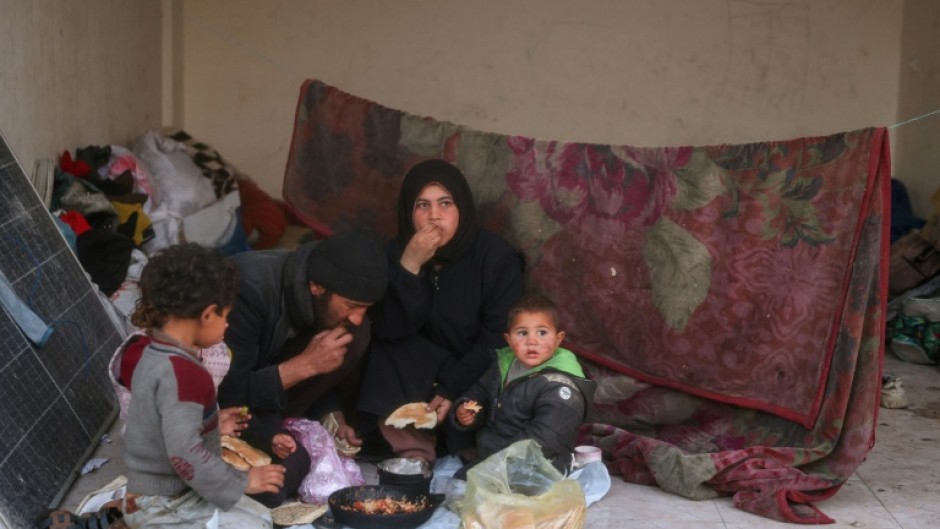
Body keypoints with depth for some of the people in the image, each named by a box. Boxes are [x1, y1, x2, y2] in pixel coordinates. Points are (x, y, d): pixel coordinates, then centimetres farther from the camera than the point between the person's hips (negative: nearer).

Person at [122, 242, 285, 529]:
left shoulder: (156, 354, 6)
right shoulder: (182, 372, -26)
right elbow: (184, 454, -30)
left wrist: (213, 423, 22)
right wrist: (241, 482, -20)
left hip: (168, 490, 10)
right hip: (162, 505, -10)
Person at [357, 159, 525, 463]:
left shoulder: (497, 256, -16)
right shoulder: (394, 253, -6)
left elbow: (498, 338, -17)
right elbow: (389, 331, -18)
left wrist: (452, 389, -25)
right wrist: (409, 266, -30)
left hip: (478, 372, -3)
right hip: (422, 370, 3)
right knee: (383, 352, -25)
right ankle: (414, 451, -29)